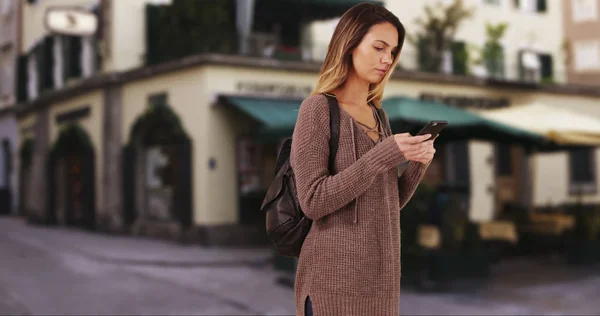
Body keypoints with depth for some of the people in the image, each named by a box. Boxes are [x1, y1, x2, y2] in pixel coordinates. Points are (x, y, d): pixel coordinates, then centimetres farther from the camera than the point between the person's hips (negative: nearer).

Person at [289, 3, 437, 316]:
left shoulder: (378, 117, 13)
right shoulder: (317, 108, -8)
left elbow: (387, 203, 14)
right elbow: (313, 201, -17)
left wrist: (417, 164, -3)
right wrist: (386, 155, -20)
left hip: (378, 276, 7)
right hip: (336, 277, -7)